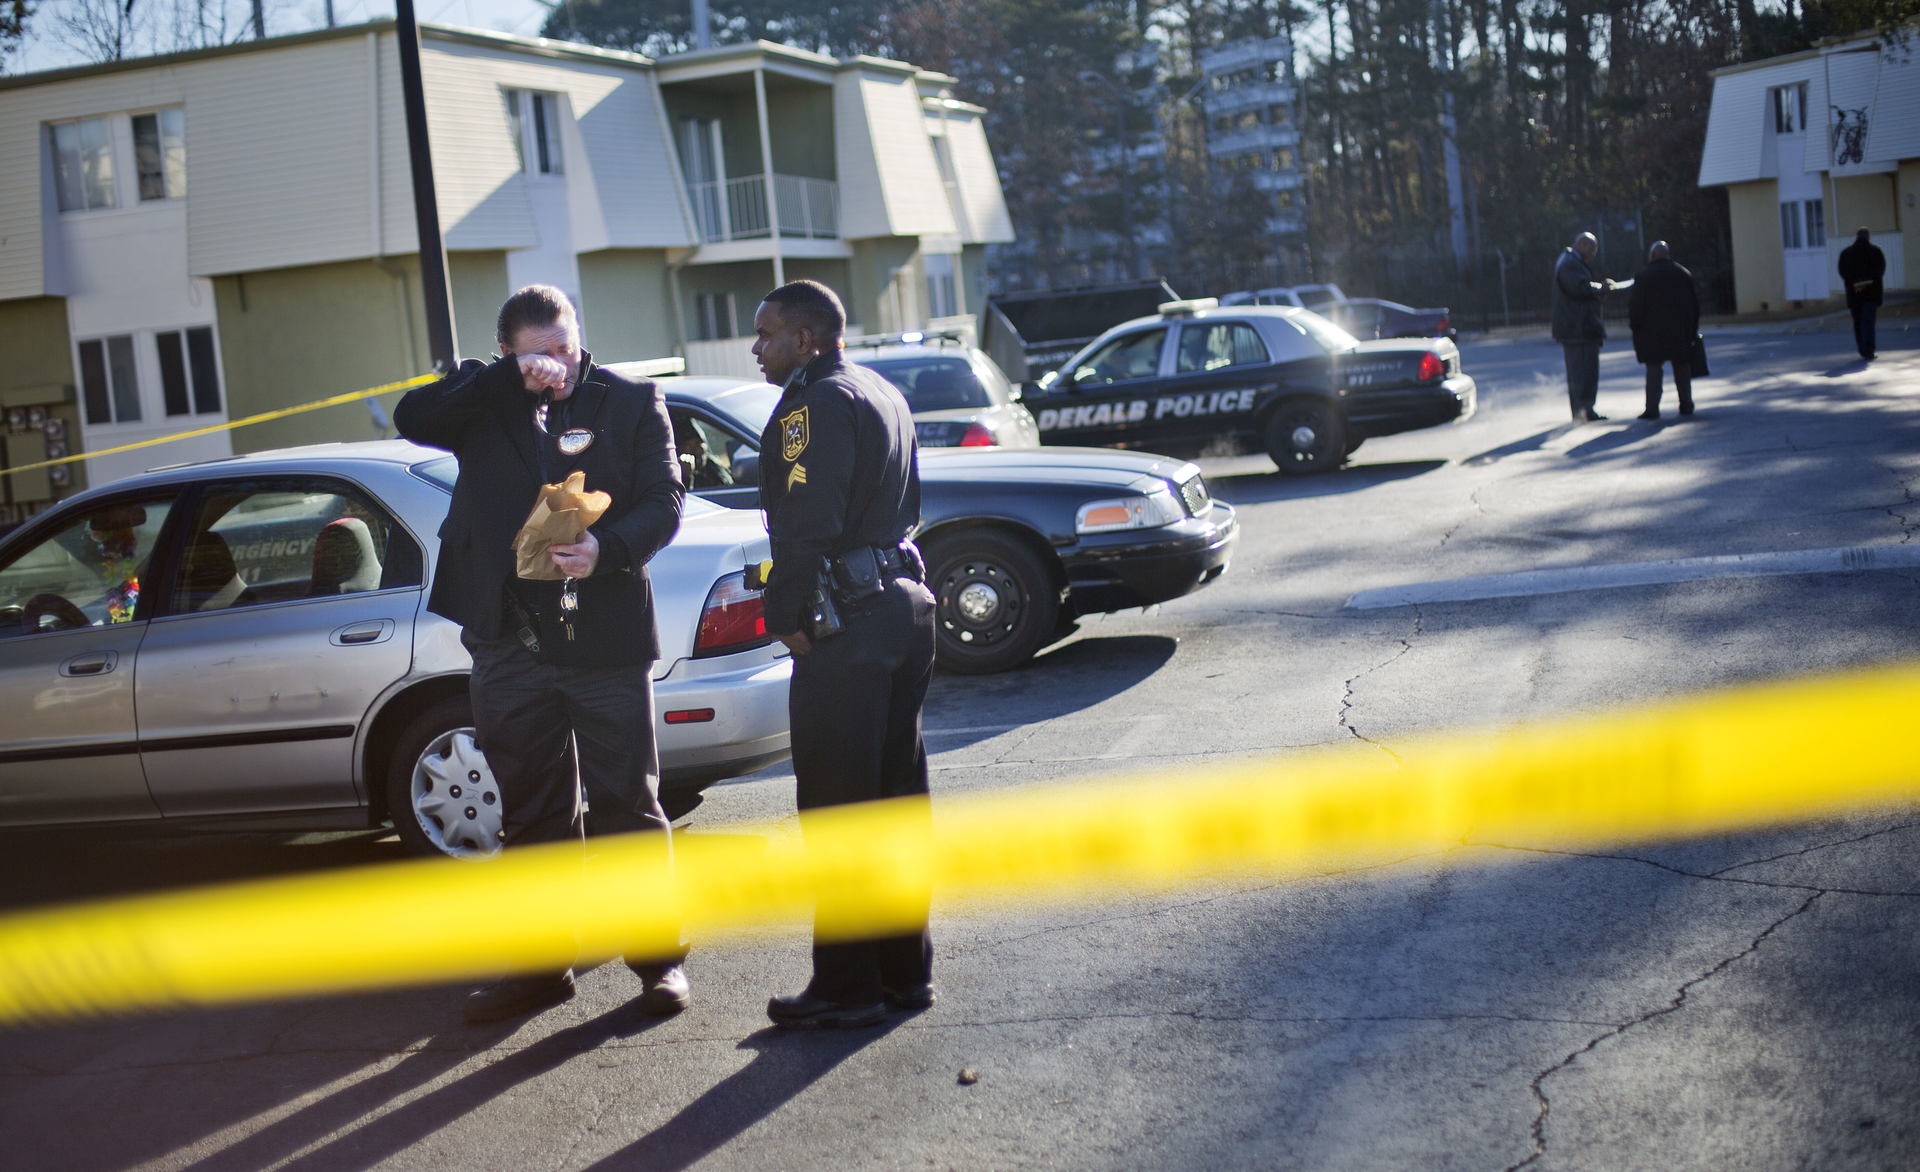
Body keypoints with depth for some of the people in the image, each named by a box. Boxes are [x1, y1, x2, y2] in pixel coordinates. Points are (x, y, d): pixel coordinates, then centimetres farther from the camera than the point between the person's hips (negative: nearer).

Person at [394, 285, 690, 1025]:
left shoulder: (632, 401, 4)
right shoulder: (484, 400, 7)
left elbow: (665, 500, -3)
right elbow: (413, 419, -10)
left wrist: (607, 548, -22)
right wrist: (510, 379, -17)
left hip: (605, 636, -2)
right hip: (510, 641, 2)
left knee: (626, 803, 4)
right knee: (531, 811, 11)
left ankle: (658, 959, 16)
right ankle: (541, 966, 23)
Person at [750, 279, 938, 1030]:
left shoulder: (817, 402, -12)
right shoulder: (883, 395, 18)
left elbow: (809, 523, -21)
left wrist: (785, 614, -12)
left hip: (847, 626, -10)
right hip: (906, 601, 10)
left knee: (837, 806, -4)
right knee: (897, 793, 14)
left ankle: (848, 986, 1)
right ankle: (906, 970, 21)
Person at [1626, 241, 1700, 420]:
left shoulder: (1643, 276, -5)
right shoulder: (1685, 274, 10)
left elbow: (1636, 304, -9)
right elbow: (1695, 303, 14)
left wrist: (1633, 323, 3)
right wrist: (1692, 329, 18)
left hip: (1653, 330, -4)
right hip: (1681, 330, 4)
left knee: (1654, 368, -3)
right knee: (1682, 366, 11)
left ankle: (1652, 408, -7)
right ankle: (1686, 404, 11)